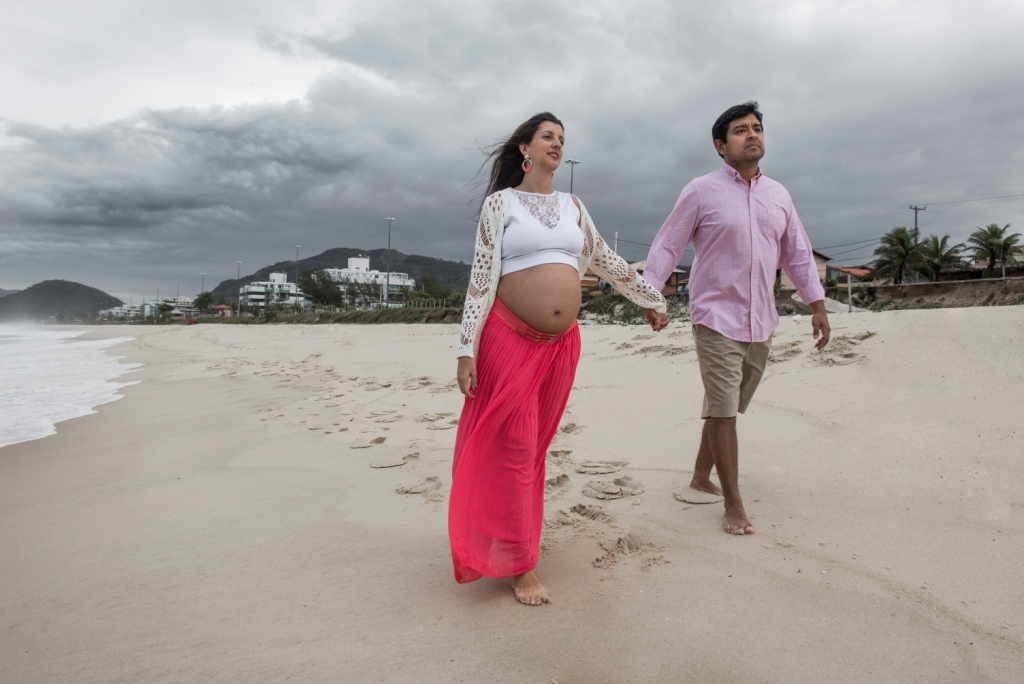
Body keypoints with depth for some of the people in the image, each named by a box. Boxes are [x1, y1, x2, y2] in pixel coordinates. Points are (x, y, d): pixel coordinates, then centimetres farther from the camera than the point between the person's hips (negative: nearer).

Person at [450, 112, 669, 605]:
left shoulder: (572, 206, 15)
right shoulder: (500, 202, 1)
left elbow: (608, 262, 24)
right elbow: (482, 277, -5)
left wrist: (651, 300, 30)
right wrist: (467, 349, -11)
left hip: (562, 342, 5)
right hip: (510, 338, -5)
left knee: (536, 445, 12)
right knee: (513, 448, -2)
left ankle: (518, 531, 29)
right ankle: (519, 564, 9)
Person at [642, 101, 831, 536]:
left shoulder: (778, 195, 12)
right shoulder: (701, 192, -3)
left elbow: (798, 254, 17)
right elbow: (667, 246, -5)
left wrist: (817, 306, 13)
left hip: (761, 322, 6)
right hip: (717, 319, -5)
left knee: (726, 408, 14)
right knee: (723, 410, -6)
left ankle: (701, 476, 30)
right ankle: (734, 504, 3)